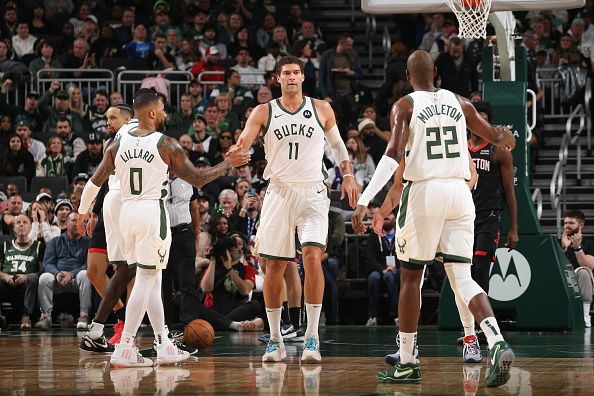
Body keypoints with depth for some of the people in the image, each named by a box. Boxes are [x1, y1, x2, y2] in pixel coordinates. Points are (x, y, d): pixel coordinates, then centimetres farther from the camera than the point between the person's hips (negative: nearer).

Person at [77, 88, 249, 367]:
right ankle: (125, 349, -9)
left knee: (152, 279, 15)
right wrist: (228, 164, 8)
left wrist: (83, 212, 25)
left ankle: (164, 346, 19)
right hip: (152, 212, -6)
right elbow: (197, 179, -4)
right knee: (145, 280, -3)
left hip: (127, 212, 6)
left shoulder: (118, 145, 6)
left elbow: (95, 181, 10)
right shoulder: (166, 145, -7)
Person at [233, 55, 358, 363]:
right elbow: (242, 144, -7)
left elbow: (337, 143, 19)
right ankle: (275, 340, 15)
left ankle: (312, 337, -15)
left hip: (312, 194, -1)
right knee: (274, 266, 3)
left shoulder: (321, 109, 5)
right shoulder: (263, 112, 3)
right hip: (279, 193, 1)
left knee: (312, 257, -19)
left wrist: (348, 175, 9)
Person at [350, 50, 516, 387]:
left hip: (424, 193, -4)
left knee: (410, 277, 10)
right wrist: (505, 137, 49)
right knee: (462, 278, 2)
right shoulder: (459, 103, 10)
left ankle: (407, 364, 13)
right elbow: (498, 138, 23)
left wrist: (364, 201, -21)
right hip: (460, 193, 4)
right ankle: (497, 343, -22)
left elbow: (394, 154, -17)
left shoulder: (405, 106, -3)